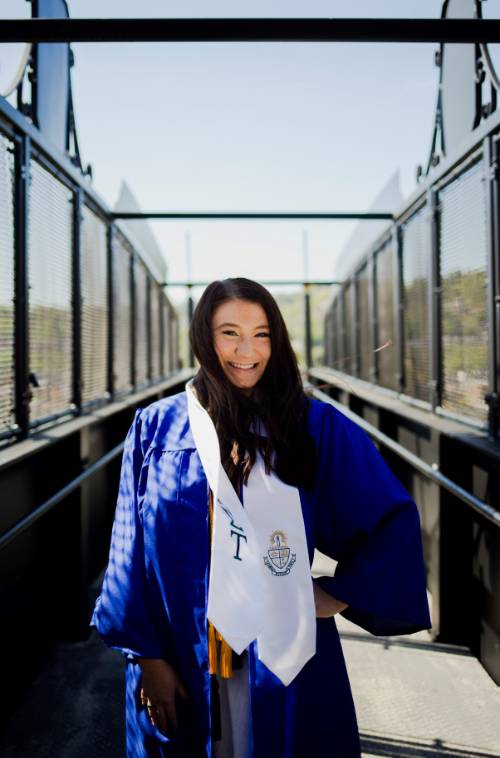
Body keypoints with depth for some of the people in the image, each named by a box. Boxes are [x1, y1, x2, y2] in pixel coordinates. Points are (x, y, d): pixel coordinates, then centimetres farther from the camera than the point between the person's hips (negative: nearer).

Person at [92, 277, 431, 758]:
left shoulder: (312, 425, -4)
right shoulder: (156, 427, -2)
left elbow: (395, 519, 1)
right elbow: (132, 549, -1)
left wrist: (343, 593, -3)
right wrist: (147, 656, -4)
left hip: (284, 658, 0)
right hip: (180, 659, 0)